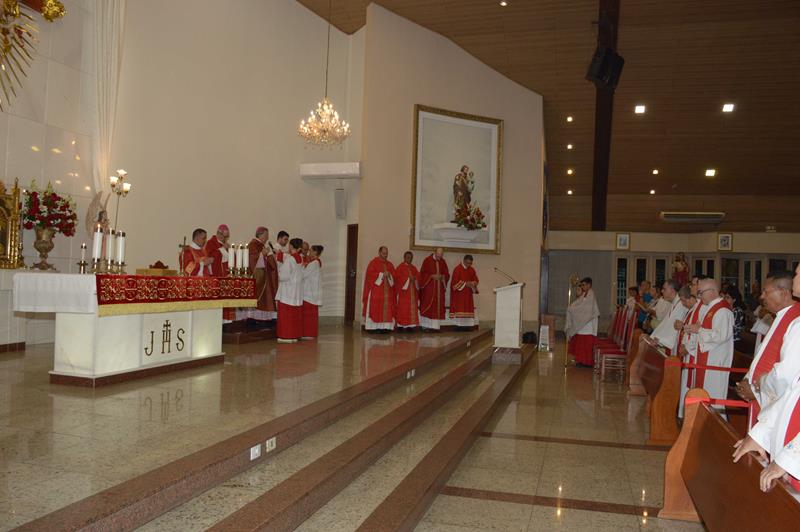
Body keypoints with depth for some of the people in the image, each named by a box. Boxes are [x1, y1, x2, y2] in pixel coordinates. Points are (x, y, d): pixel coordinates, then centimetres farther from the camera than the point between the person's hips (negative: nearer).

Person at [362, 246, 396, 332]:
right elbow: (370, 274, -11)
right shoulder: (373, 262, 0)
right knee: (375, 308, -7)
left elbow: (394, 276, 11)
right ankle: (375, 327, -7)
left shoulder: (390, 264, 17)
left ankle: (385, 327, 0)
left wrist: (389, 275, -10)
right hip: (375, 290, -5)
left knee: (387, 308, -1)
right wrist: (382, 274, -15)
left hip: (387, 291, 5)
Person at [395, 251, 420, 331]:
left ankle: (410, 325, 4)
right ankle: (401, 325, -5)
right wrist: (408, 279, -16)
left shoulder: (414, 268, 17)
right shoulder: (400, 267, -1)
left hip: (413, 292, 6)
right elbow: (397, 278, -11)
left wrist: (414, 279, -10)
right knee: (403, 308, -7)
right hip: (403, 291, -6)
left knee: (412, 308, 2)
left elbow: (418, 277, 11)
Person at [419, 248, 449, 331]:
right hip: (428, 287, -5)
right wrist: (432, 276, -18)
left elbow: (447, 274, 10)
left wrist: (441, 276, -11)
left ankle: (435, 326, 5)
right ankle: (425, 326, -2)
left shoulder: (443, 262, 9)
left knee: (438, 307, 2)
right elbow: (423, 273, -6)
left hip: (439, 288, 5)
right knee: (427, 306, -6)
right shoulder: (427, 260, -5)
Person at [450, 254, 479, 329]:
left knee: (468, 309, 2)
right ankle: (459, 326, -7)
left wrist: (472, 283, -10)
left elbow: (476, 280, 12)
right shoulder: (457, 269, -8)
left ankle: (467, 325, 5)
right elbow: (455, 282, -13)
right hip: (459, 293, -6)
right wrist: (465, 284, -18)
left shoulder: (472, 270, 10)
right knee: (459, 309, -9)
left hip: (468, 294, 6)